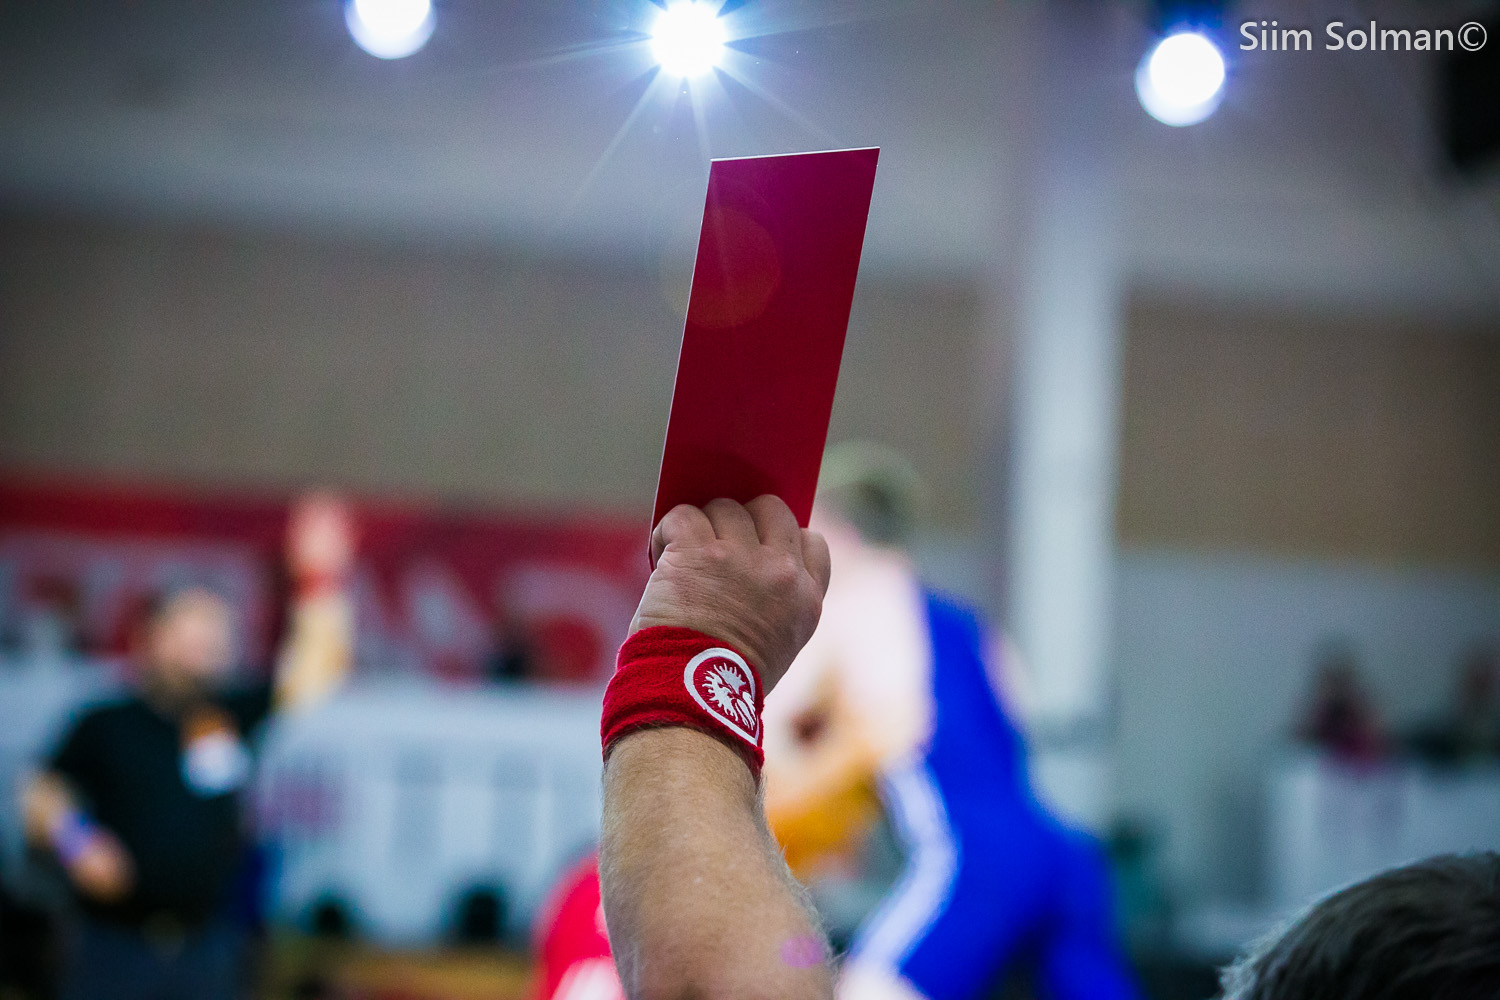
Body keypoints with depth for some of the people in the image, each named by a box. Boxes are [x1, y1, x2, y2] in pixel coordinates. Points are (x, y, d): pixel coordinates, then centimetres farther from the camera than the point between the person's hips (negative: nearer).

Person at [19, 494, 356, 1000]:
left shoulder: (236, 716, 6)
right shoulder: (105, 726, 2)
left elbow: (315, 668, -1)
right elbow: (43, 797, 6)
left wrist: (321, 581, -11)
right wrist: (75, 843, -13)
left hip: (206, 954, 2)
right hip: (114, 949, -2)